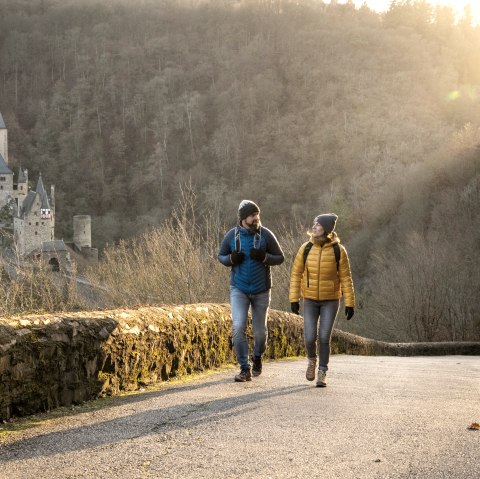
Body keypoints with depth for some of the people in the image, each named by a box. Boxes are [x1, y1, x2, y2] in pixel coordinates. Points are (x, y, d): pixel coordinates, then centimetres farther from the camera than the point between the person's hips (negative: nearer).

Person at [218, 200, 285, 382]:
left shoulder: (266, 235, -8)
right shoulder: (232, 236, -5)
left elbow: (280, 257, -1)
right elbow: (221, 256, 9)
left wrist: (264, 257, -21)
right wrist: (231, 259, -14)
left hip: (261, 290, 0)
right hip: (239, 289, 0)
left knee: (260, 330, 10)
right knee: (238, 327, -15)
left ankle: (257, 357, 40)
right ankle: (245, 369, -8)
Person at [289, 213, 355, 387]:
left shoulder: (338, 250, -12)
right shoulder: (306, 248, -8)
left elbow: (345, 278, -8)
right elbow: (296, 274, -1)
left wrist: (350, 304, -9)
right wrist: (294, 299, -6)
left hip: (331, 300, -1)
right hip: (310, 300, 1)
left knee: (324, 338, -7)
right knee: (310, 338, -7)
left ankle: (322, 374, 10)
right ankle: (312, 359, 26)